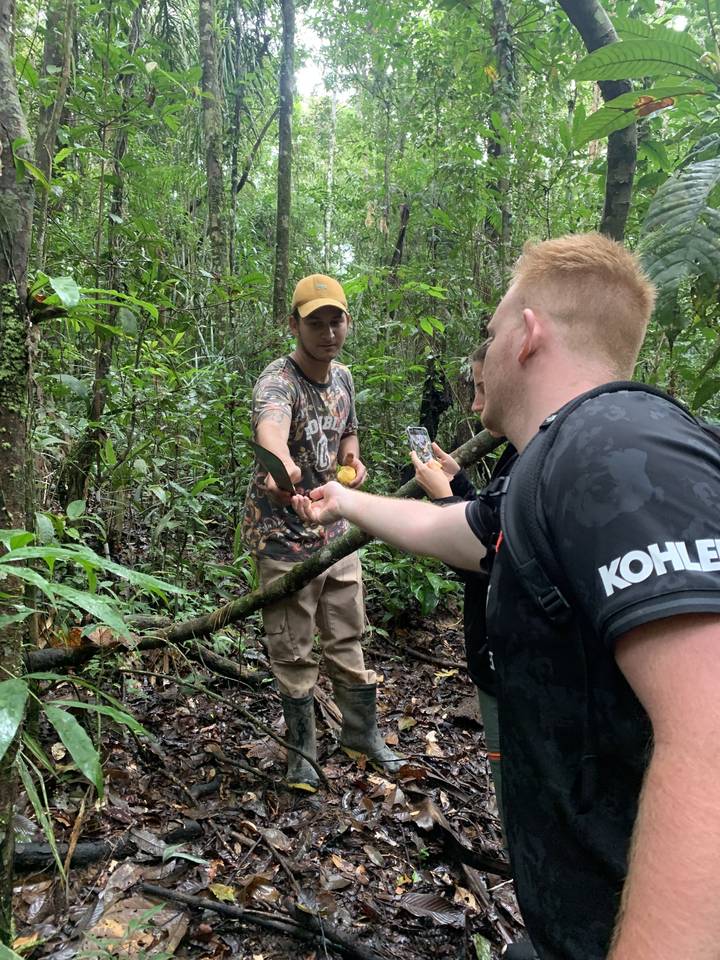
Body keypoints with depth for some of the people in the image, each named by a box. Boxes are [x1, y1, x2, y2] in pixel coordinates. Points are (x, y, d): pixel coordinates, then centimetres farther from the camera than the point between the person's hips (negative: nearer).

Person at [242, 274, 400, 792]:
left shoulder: (343, 377, 4)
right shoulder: (278, 380, -21)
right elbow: (270, 425, -45)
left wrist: (352, 459, -2)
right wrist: (281, 463, -68)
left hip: (336, 530, 7)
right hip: (285, 534, -6)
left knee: (347, 638, 17)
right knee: (294, 650, 7)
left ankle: (362, 732, 35)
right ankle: (303, 749, 27)